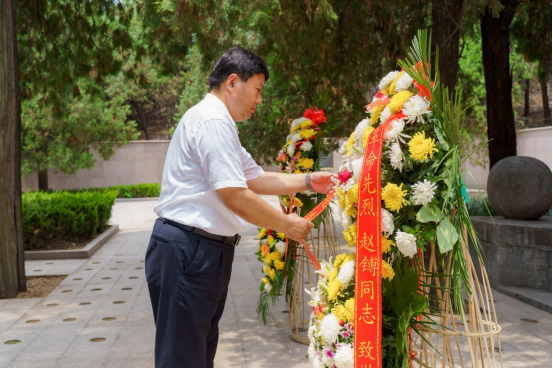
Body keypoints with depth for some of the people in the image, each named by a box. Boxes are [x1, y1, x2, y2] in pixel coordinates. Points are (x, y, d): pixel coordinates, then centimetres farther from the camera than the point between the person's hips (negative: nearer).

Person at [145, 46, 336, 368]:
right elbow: (234, 196, -22)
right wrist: (286, 224, -10)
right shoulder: (212, 121, -15)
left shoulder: (219, 123, 20)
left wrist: (308, 181, 14)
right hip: (187, 252, -11)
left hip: (206, 251, 11)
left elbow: (255, 179, 22)